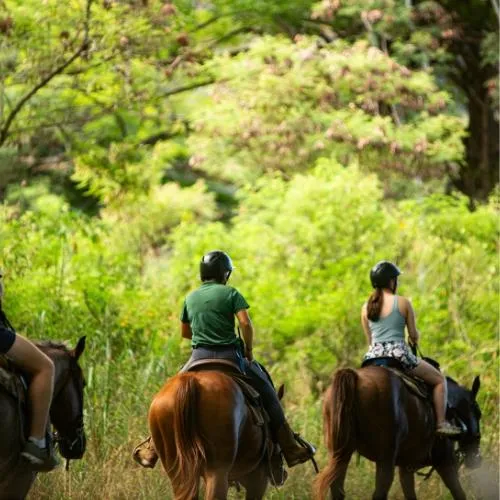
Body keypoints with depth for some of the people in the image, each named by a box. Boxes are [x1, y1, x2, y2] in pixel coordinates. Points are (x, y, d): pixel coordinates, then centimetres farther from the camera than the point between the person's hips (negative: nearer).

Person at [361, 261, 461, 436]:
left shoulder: (366, 307, 8)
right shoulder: (403, 303, -3)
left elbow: (369, 339, 13)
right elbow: (414, 335, 2)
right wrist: (414, 339, 25)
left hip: (373, 354, 4)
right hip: (398, 353, -4)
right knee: (439, 380, 12)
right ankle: (441, 423, 3)